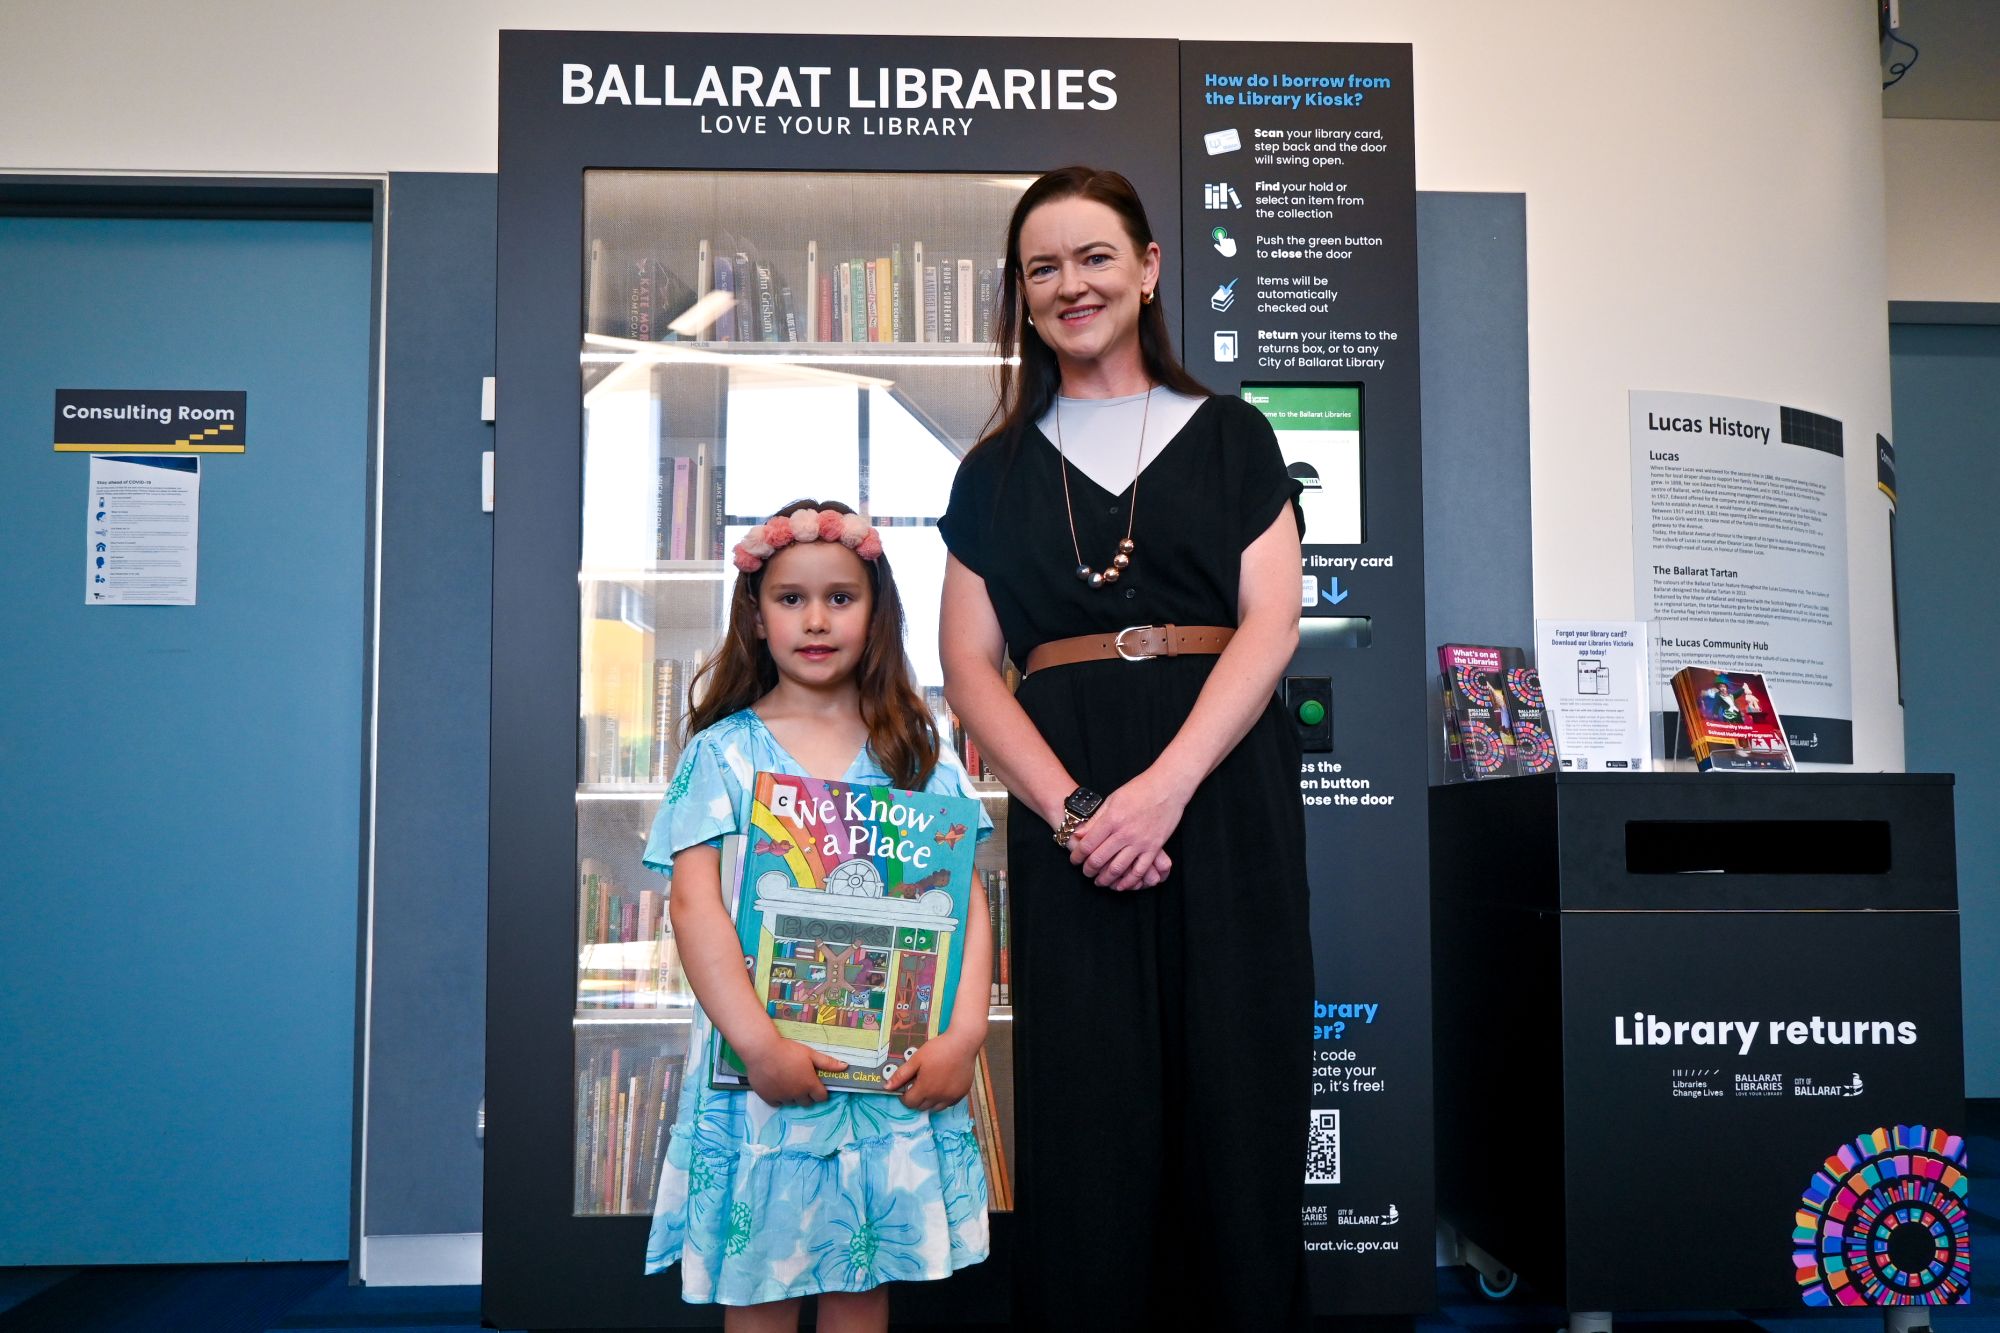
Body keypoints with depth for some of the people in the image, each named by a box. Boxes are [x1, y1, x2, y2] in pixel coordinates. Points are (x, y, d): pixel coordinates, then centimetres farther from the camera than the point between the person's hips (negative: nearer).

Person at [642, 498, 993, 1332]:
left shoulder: (920, 754, 5)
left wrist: (963, 1035, -10)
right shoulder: (723, 753, 0)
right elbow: (694, 903, -9)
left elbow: (968, 902, 1)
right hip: (765, 1070, -1)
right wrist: (759, 1043, -19)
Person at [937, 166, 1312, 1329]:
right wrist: (1068, 806, -11)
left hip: (1223, 788, -1)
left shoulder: (1229, 436, 12)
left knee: (1237, 1094, 0)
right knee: (1086, 1107, 1)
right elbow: (969, 664, 6)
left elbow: (1271, 624, 0)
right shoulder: (997, 472, 16)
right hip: (1065, 805, 1)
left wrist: (1165, 785, -14)